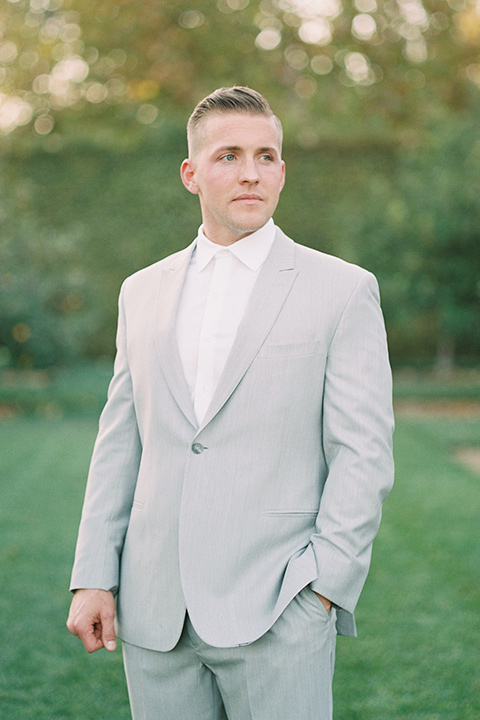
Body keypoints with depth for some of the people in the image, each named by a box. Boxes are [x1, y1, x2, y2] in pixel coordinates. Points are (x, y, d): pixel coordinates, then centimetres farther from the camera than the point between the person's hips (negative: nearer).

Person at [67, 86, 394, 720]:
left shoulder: (342, 291, 0)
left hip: (276, 615, -3)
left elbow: (365, 453, -4)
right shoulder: (143, 292, 12)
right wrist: (93, 578, 5)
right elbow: (120, 444, 12)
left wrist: (321, 587, -10)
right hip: (156, 615, 4)